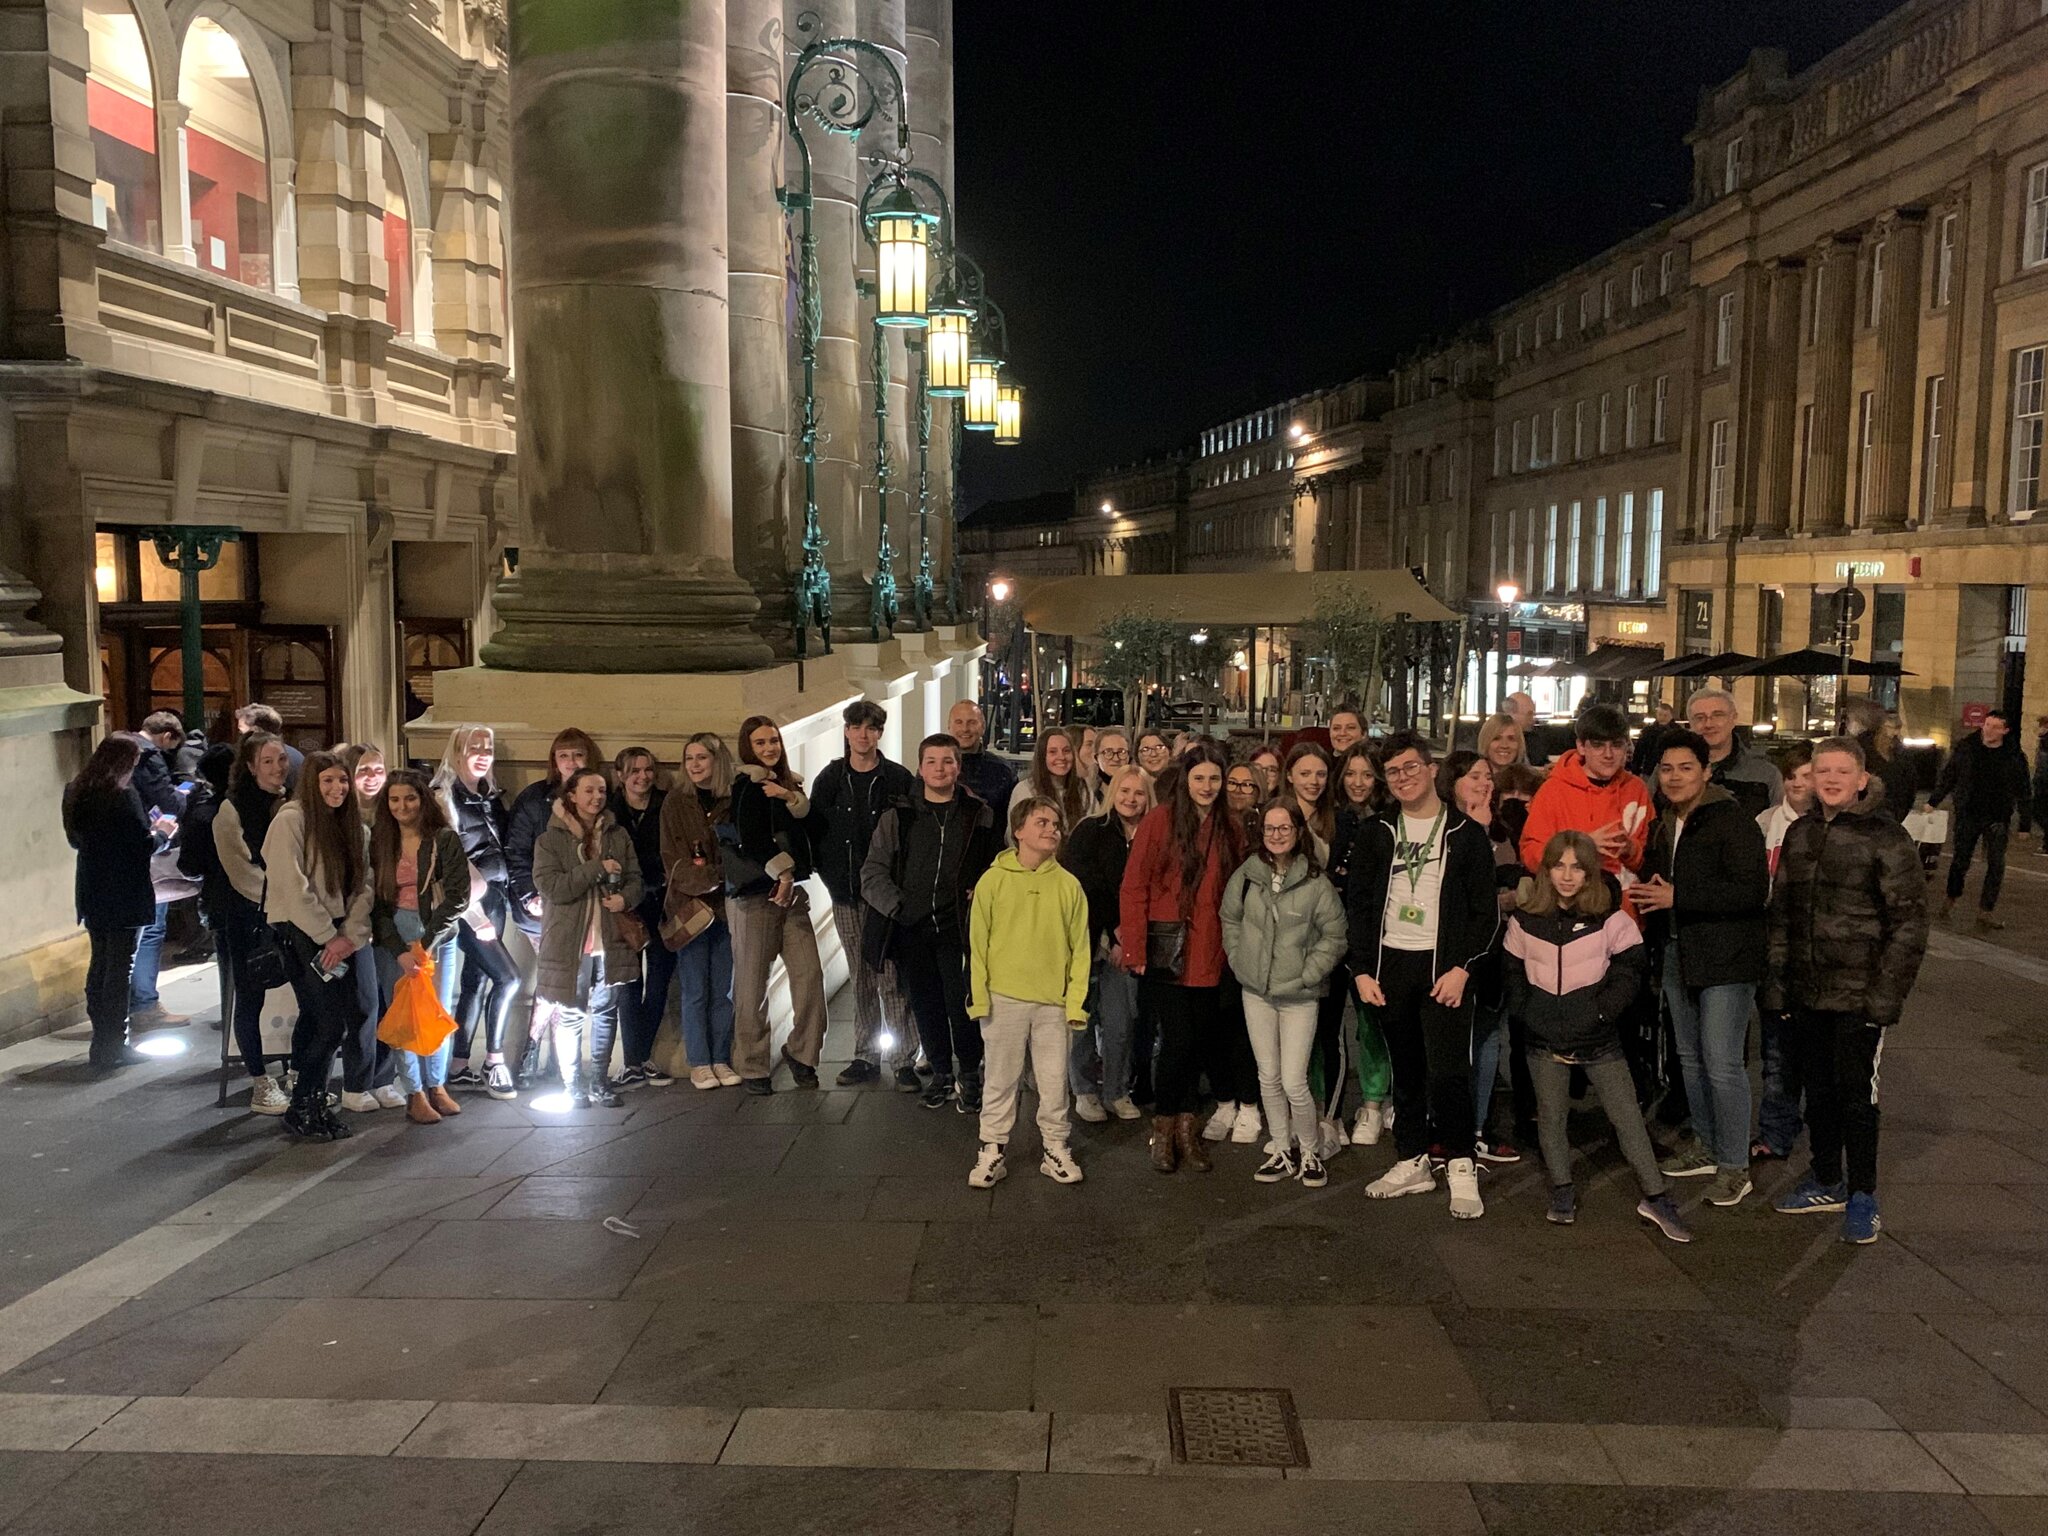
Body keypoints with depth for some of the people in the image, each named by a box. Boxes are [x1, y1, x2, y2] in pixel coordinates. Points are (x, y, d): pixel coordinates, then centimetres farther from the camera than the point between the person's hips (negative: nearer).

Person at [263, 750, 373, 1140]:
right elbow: (294, 889, -16)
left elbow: (361, 884, 8)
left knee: (316, 1019, 8)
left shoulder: (348, 823, 12)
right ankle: (305, 1110, 2)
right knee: (332, 1020, -11)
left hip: (333, 935, 7)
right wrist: (329, 937, -13)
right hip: (298, 931, -7)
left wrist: (351, 935, -6)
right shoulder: (291, 820, -11)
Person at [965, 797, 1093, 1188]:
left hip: (1054, 1002, 1)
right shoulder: (993, 880, -2)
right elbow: (976, 942, -1)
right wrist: (978, 996, -6)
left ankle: (1055, 1148, 23)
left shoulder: (1069, 885, 2)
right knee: (1000, 1079, 8)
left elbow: (1079, 948, 3)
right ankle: (992, 1150, 19)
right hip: (1004, 998, -1)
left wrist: (1076, 1002, -2)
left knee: (1054, 1080, 9)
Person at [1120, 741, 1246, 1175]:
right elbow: (1133, 887, -7)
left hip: (1209, 956, 4)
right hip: (1166, 951, -4)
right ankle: (1163, 1128, 15)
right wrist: (1135, 949, -12)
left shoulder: (1232, 829, 9)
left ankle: (1185, 1128, 23)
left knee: (1200, 1042, 8)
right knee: (1177, 1040, -5)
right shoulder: (1160, 820, -5)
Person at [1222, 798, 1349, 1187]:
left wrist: (1307, 974, -8)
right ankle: (1282, 1151, 26)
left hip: (1299, 995, -4)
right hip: (1256, 992, 4)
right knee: (1268, 1077, 11)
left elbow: (1336, 935, -5)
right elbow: (1230, 921, 12)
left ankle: (1310, 1152, 16)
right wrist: (1240, 962, 4)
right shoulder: (1245, 876, -1)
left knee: (1294, 1082, -6)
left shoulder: (1316, 883, -11)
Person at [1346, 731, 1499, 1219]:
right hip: (1389, 964, 3)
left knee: (1447, 1070, -9)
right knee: (1405, 1069, 10)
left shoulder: (1466, 833, 1)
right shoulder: (1375, 832, 8)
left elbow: (1485, 909, -1)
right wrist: (1362, 969, 1)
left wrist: (1461, 968, -10)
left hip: (1442, 965, -3)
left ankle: (1461, 1165, 6)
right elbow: (1358, 904, 9)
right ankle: (1414, 1161, 21)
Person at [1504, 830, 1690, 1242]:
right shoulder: (1525, 920, 2)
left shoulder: (1611, 919, -5)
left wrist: (1598, 1014, -12)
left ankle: (1656, 1197, 7)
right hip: (1545, 1039, 2)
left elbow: (1629, 971, -4)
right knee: (1551, 1116, 9)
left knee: (1626, 1115, -1)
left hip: (1599, 1037, -2)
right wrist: (1526, 1015, 0)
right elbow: (1513, 973, 12)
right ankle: (1562, 1191, 23)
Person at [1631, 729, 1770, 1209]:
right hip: (1678, 955, 8)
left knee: (1722, 1063, -8)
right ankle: (1706, 1147, 30)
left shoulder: (1733, 821, -13)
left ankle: (1735, 1166, 4)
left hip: (1726, 959, -8)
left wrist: (1677, 896, -25)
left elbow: (1753, 890, -23)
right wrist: (1647, 893, 4)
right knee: (1691, 1058, 16)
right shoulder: (1664, 826, 12)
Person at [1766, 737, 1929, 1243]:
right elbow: (1780, 910, 14)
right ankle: (1826, 1182, 30)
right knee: (1816, 1090, 14)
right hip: (1807, 991, 5)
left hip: (1859, 994, -5)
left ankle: (1862, 1196, 16)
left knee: (1856, 1092, 0)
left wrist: (1888, 993, -14)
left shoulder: (1887, 838, -9)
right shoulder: (1799, 833, 8)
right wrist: (1776, 976, 10)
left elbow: (1908, 921, -10)